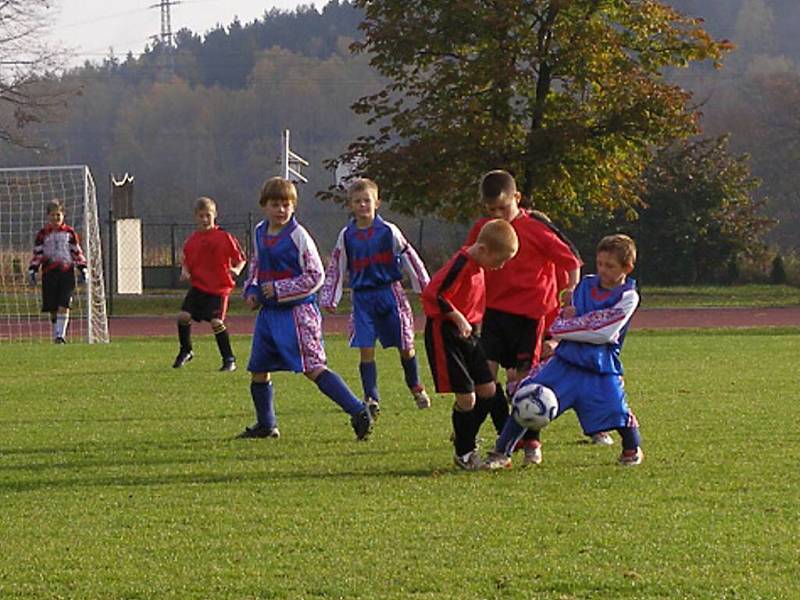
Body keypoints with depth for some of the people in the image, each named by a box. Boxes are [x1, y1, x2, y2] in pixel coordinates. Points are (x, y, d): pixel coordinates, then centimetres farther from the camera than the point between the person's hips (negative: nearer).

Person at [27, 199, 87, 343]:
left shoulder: (70, 232, 8)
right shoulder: (43, 234, 9)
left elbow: (77, 252, 12)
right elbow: (37, 254, 10)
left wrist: (82, 269, 6)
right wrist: (32, 271, 1)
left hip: (66, 273, -1)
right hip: (49, 274, 1)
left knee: (63, 306, -12)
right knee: (53, 308, 2)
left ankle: (61, 335, -12)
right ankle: (56, 334, 14)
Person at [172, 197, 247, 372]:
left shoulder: (224, 237, -5)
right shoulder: (192, 240, 6)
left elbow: (241, 259, 0)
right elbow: (186, 261, 17)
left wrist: (236, 270, -20)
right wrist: (185, 271, -5)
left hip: (219, 288, -4)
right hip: (197, 286, 4)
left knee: (216, 322, -15)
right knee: (183, 316, -8)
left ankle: (229, 359, -1)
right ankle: (185, 351, 15)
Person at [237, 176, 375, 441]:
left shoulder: (298, 236, -11)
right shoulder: (260, 233, 10)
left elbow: (315, 276, -12)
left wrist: (279, 289, -15)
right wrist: (251, 291, 7)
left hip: (297, 311, -7)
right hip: (269, 311, 7)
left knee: (313, 367, -15)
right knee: (258, 370, 11)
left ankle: (358, 412, -16)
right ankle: (265, 426, 27)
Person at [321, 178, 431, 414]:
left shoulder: (388, 231, -1)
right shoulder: (347, 236, 4)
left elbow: (410, 258, 6)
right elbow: (335, 269, 12)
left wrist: (425, 288, 9)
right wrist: (329, 299, 9)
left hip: (389, 293, -1)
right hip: (362, 297, 1)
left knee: (405, 347, 5)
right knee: (366, 350, -7)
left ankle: (416, 388, 30)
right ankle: (371, 399, 1)